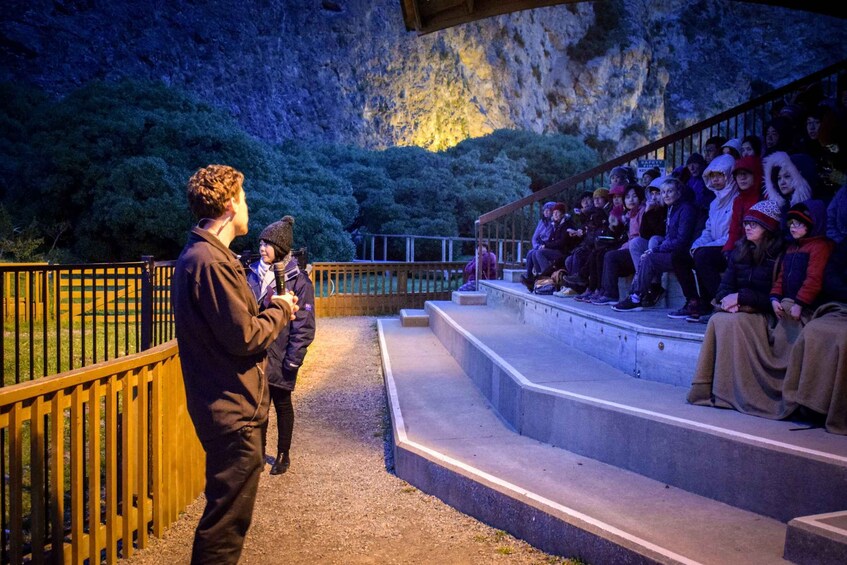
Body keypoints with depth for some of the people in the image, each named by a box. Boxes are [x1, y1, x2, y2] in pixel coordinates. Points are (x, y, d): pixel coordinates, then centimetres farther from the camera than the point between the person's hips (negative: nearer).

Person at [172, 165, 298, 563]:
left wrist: (267, 309, 5)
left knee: (225, 511, 23)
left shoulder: (199, 255, 13)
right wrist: (279, 310, -6)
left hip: (226, 406, 10)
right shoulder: (210, 261, -20)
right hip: (233, 410, -10)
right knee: (228, 517, 1)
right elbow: (244, 337, -21)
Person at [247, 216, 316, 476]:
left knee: (282, 405, 12)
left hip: (280, 358, -4)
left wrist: (294, 359, -14)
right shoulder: (254, 273, 3)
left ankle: (283, 454, 30)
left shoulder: (298, 280, -12)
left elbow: (304, 325, -12)